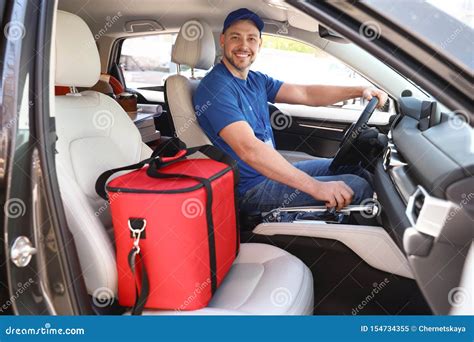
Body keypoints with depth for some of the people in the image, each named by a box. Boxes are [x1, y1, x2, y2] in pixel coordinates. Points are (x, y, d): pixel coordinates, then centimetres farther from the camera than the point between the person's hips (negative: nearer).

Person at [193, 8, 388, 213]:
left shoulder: (255, 80, 9)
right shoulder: (216, 88, -20)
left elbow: (305, 94, 8)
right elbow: (249, 150, -32)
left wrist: (359, 91, -6)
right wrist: (316, 187, -35)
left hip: (271, 171, 9)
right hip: (252, 190, -9)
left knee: (355, 171, 14)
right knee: (357, 188, -11)